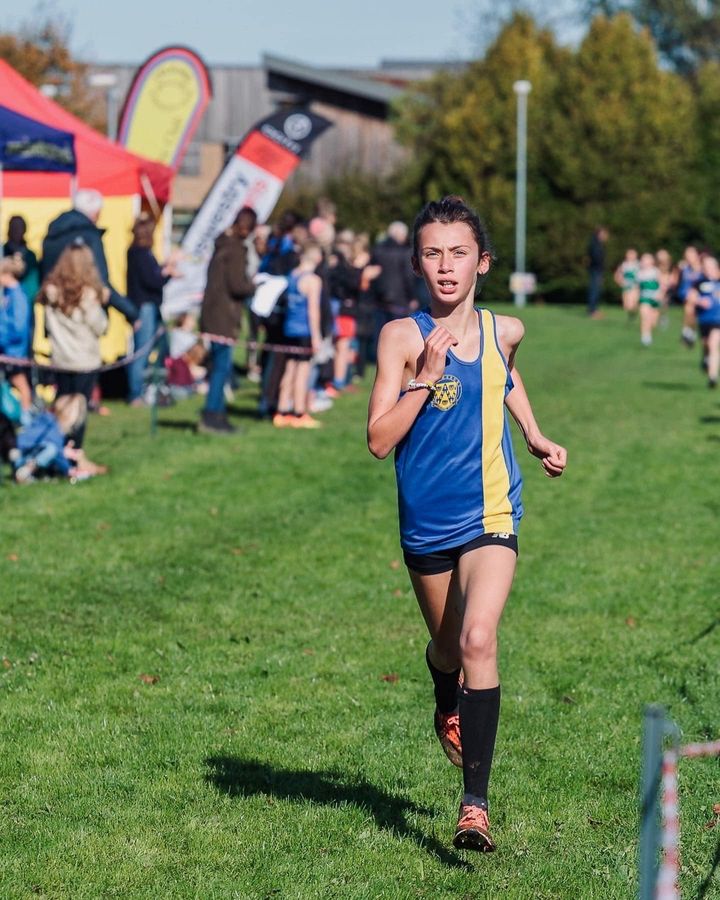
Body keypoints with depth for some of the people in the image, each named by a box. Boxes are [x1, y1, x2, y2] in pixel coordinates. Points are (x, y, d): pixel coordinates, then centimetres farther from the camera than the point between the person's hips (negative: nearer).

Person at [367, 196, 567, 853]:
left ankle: (476, 802, -20)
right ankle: (449, 707, 57)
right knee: (447, 646, 19)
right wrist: (426, 376, -24)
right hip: (426, 523, 0)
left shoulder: (505, 331, 0)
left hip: (490, 515, 0)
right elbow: (379, 440, -16)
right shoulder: (402, 337, -10)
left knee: (478, 640, -20)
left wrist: (534, 435, 18)